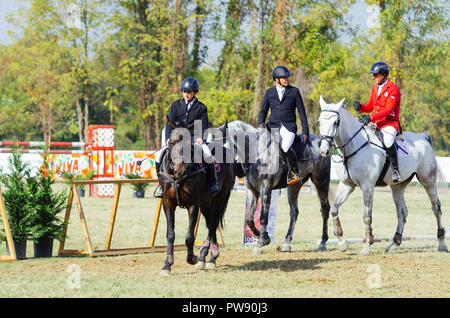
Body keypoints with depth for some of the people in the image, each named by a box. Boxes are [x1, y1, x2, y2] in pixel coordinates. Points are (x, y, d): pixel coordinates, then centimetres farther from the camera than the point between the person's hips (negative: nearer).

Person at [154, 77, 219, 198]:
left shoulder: (201, 107, 7)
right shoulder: (176, 105, 11)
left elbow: (204, 125, 3)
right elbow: (170, 123, 5)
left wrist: (201, 137, -18)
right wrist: (168, 138, -12)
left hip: (195, 138, -2)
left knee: (207, 155, -31)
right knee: (160, 155, -19)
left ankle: (213, 181, -8)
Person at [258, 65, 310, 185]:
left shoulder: (294, 91, 6)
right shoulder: (269, 92, 12)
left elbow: (302, 112, 6)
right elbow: (263, 111, 19)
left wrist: (305, 132, 1)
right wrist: (261, 123, -3)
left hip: (288, 126, -4)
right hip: (272, 126, 4)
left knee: (285, 147, -30)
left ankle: (295, 173, -11)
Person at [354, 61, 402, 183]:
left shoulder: (393, 89, -10)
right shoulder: (375, 88, 15)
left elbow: (388, 110, -20)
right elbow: (369, 107, 20)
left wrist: (371, 117, -29)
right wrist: (360, 107, -4)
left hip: (390, 123, -8)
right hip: (376, 123, 8)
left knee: (387, 140, -36)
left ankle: (395, 169, -21)